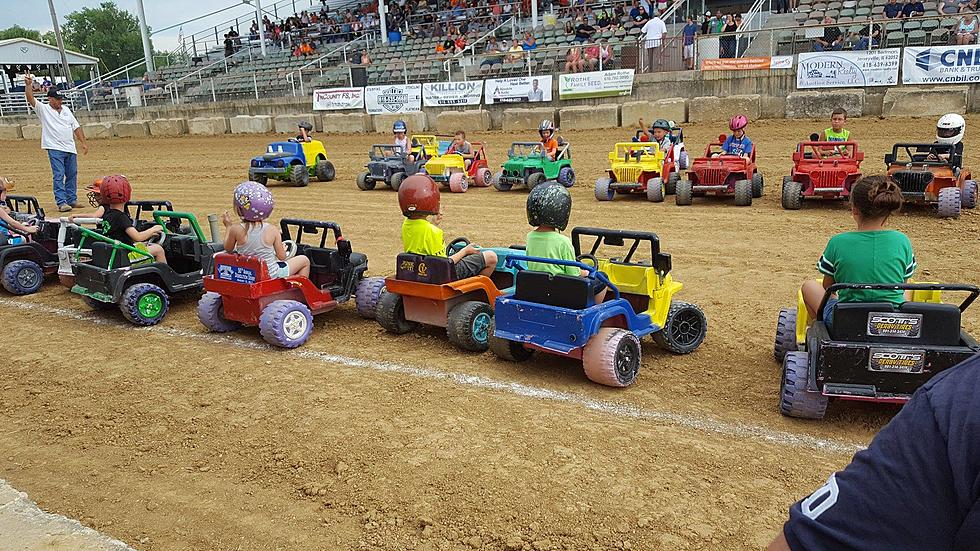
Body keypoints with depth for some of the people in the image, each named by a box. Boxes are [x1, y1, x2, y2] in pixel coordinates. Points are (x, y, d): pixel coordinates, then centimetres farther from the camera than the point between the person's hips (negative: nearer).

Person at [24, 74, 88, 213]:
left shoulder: (66, 109, 14)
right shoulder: (43, 109, 1)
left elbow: (76, 127, 16)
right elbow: (30, 99, -15)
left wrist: (83, 143, 12)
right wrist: (28, 85, -29)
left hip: (70, 149, 5)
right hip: (55, 149, -5)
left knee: (72, 175, 10)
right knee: (59, 176, -9)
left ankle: (72, 200, 19)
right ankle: (61, 202, -10)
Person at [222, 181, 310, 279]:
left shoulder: (236, 229, -17)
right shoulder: (272, 230, -18)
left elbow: (228, 249, 4)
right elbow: (281, 257, -10)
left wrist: (228, 226, 14)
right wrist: (283, 249, 13)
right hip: (271, 274, -3)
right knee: (304, 260, 16)